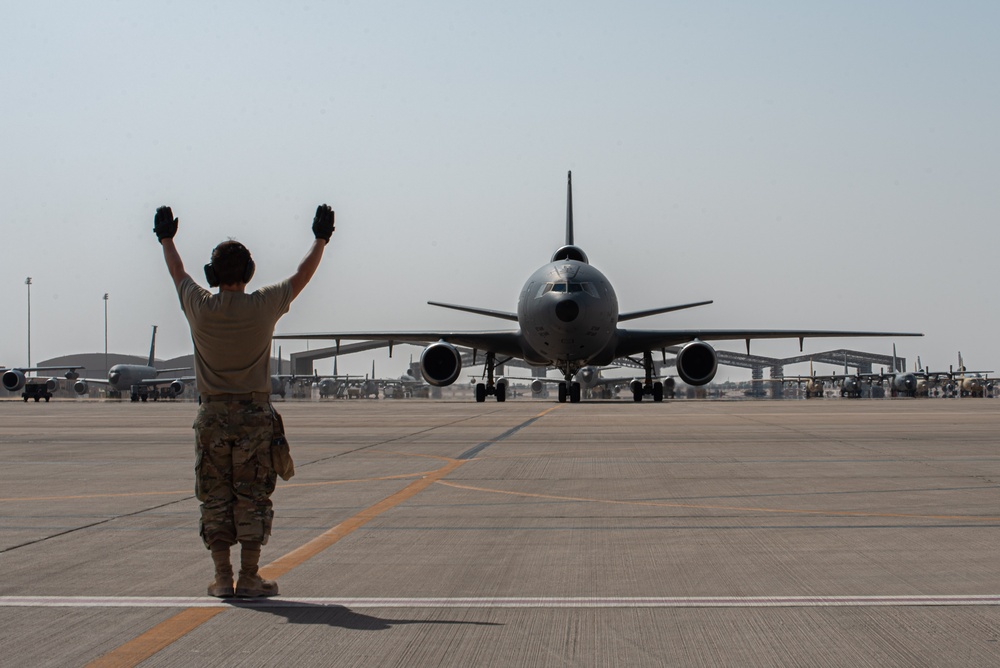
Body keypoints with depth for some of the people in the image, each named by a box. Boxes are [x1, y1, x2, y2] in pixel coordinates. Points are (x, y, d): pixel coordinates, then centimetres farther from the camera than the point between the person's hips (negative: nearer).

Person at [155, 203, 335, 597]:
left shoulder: (200, 307, -3)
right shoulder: (263, 306, -7)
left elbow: (178, 274, 18)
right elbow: (301, 277, 8)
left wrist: (166, 239, 35)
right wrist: (321, 239, 22)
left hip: (212, 415, 2)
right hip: (254, 415, -1)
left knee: (215, 499, 7)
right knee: (252, 498, 3)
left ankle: (222, 578, 8)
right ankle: (249, 577, 4)